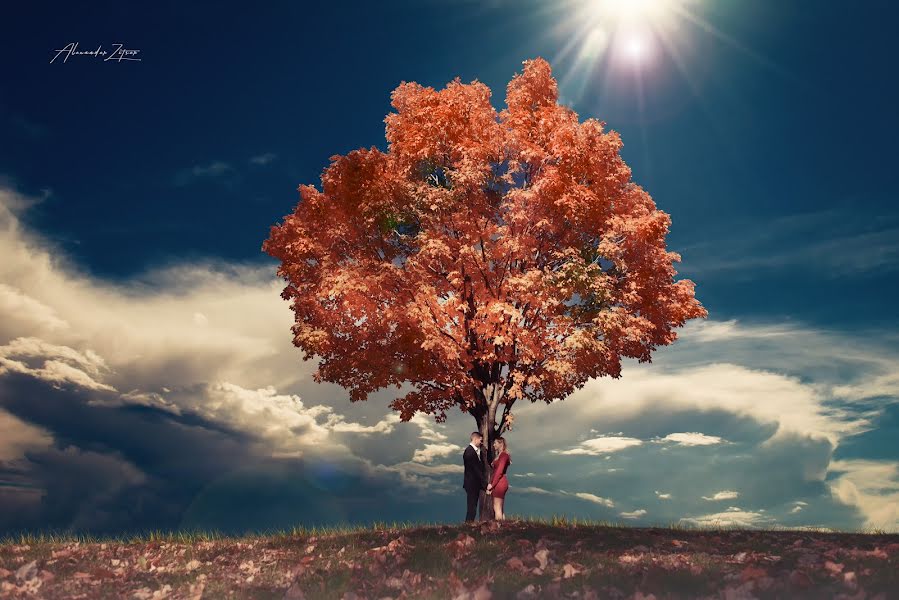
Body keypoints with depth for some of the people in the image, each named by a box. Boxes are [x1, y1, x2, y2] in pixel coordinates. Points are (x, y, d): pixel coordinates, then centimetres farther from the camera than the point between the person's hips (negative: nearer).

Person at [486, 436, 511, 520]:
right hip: (499, 484, 10)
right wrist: (491, 485, 5)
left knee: (497, 508, -9)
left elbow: (499, 472, -17)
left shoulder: (503, 455, -10)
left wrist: (492, 485, -13)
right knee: (500, 508, 9)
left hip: (499, 483, -10)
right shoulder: (499, 455, 19)